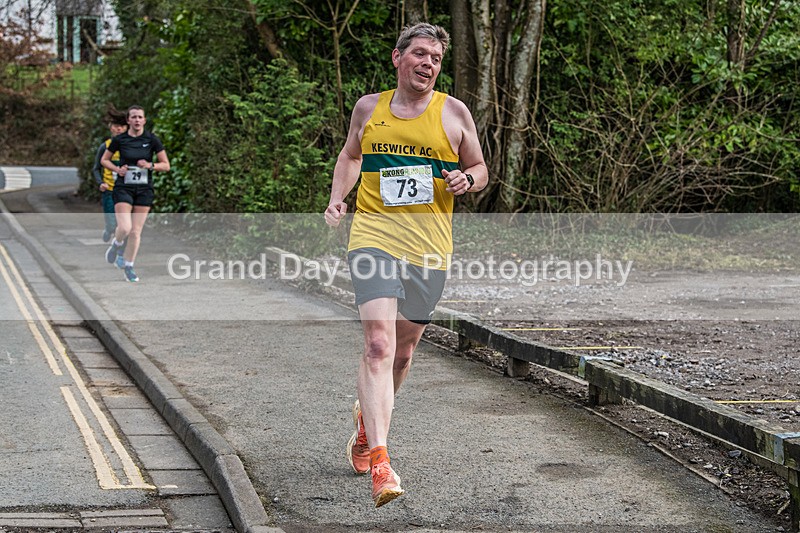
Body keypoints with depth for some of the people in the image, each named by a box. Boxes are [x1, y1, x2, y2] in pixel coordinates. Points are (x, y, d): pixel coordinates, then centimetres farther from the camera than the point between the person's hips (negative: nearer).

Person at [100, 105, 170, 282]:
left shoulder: (152, 140, -3)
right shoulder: (119, 140, -3)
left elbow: (166, 166, 1)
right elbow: (104, 160, 10)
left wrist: (150, 165, -17)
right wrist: (117, 169, -8)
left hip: (144, 190, 1)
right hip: (123, 188, -1)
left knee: (136, 231, 3)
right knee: (124, 228, -16)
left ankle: (128, 267, 18)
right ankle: (117, 245, 19)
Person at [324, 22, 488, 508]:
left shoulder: (453, 112, 5)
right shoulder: (368, 107, 8)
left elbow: (480, 170, 14)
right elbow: (351, 155, 25)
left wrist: (466, 180, -9)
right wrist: (337, 197, 9)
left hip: (429, 248, 2)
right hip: (374, 237, -1)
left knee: (403, 349, 15)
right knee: (378, 343, -19)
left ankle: (368, 418, 45)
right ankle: (379, 462, -25)